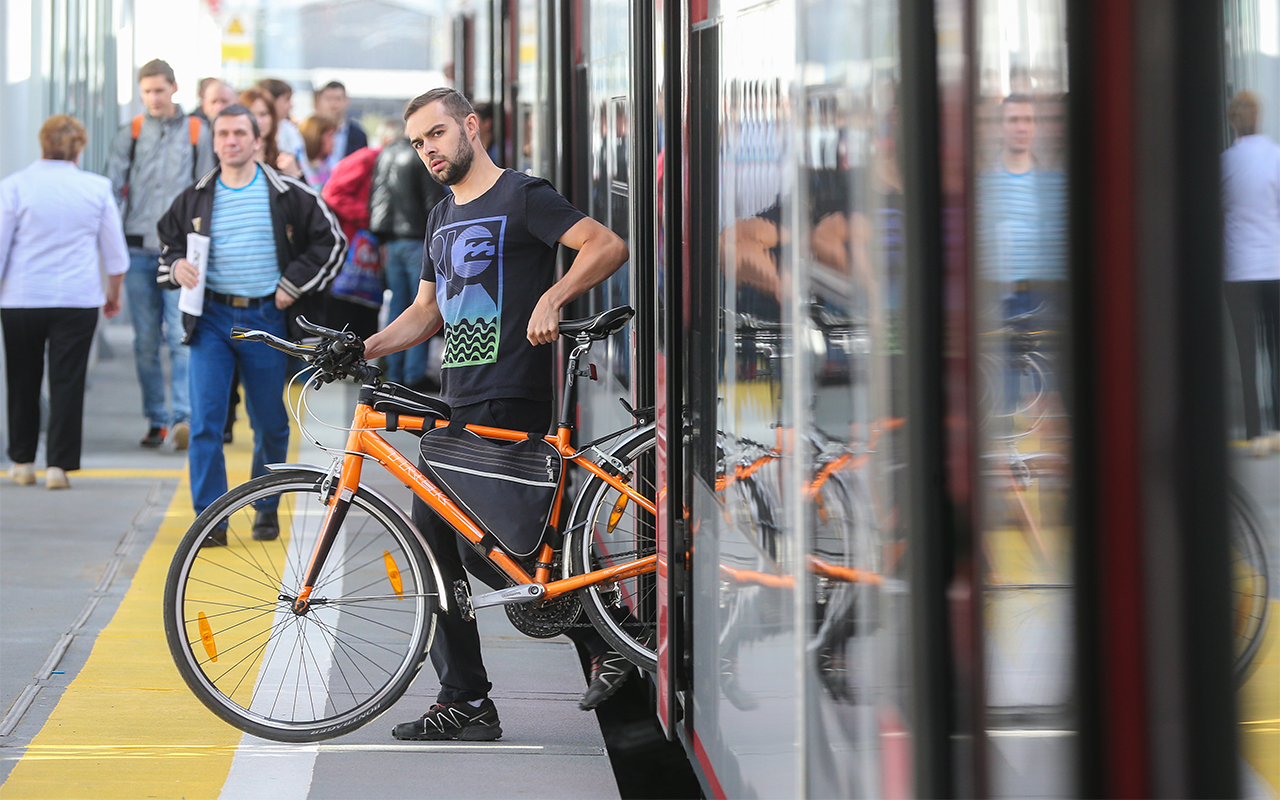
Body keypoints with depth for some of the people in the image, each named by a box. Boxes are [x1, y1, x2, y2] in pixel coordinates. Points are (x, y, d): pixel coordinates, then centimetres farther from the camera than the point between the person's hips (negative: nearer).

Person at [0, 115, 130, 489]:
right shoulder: (97, 188, 1)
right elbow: (115, 252, 9)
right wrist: (114, 294, 23)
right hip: (78, 299, 0)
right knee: (67, 381, 2)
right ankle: (59, 464, -2)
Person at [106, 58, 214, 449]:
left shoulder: (197, 132, 8)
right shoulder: (130, 134, 9)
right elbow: (114, 188, 7)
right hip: (139, 249, 2)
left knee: (182, 335, -14)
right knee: (146, 340, 3)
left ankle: (184, 416, -17)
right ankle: (156, 420, 10)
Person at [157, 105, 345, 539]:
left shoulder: (289, 196, 1)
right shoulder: (194, 199, 7)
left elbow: (331, 241, 6)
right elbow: (169, 244, 18)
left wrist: (294, 284, -2)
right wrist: (177, 267, -4)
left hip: (266, 319, -1)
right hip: (211, 318, 1)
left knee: (270, 424, 8)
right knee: (204, 421, -9)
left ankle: (266, 509, 27)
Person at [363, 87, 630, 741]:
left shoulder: (522, 197, -6)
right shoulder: (443, 219, 20)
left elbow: (608, 246, -16)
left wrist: (552, 297, -29)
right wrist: (365, 347, 8)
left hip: (511, 401, -9)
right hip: (456, 403, 9)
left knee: (481, 547, -13)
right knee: (432, 543, 4)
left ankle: (601, 636, 3)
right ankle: (462, 700, 8)